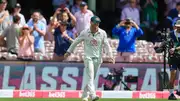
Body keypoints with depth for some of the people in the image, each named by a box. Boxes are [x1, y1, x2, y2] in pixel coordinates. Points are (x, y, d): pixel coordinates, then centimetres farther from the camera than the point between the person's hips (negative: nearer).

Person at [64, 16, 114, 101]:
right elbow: (76, 42, 7)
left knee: (91, 78, 8)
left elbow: (106, 45, 0)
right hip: (88, 57, -3)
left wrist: (110, 55, -12)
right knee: (90, 77, -17)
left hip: (98, 58, 3)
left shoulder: (102, 33, 1)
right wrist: (69, 52, 11)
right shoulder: (84, 33, -2)